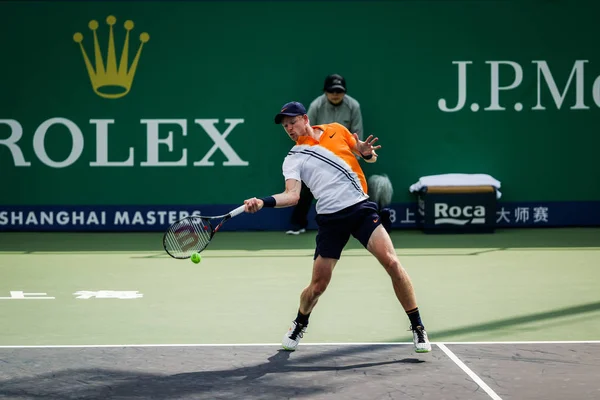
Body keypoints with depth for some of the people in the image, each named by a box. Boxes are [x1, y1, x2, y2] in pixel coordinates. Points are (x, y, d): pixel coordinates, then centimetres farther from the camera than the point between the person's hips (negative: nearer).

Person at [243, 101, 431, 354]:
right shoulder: (293, 159, 5)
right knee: (318, 285, 0)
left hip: (361, 208, 0)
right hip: (331, 219, 0)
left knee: (392, 263, -17)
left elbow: (370, 156, 19)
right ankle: (299, 325, 33)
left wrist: (366, 152, -6)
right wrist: (263, 202, -27)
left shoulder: (336, 131, 10)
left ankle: (418, 328, -5)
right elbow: (292, 195, -10)